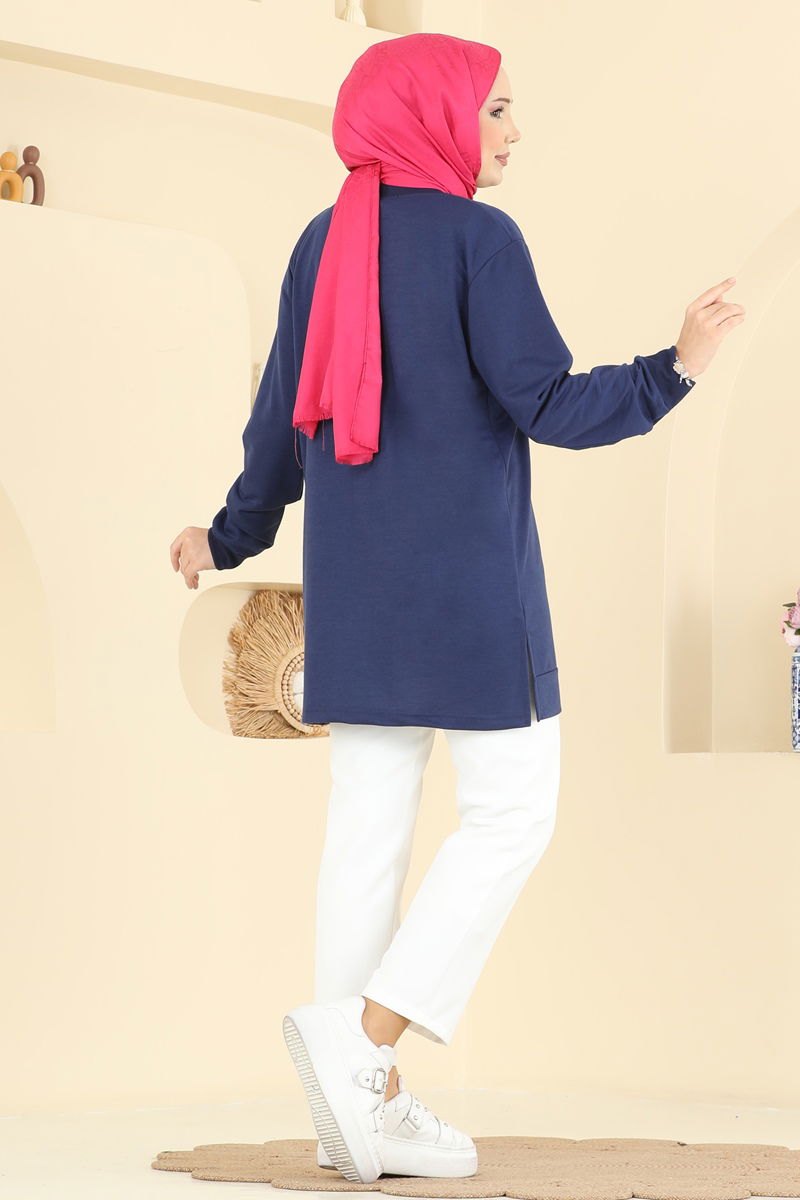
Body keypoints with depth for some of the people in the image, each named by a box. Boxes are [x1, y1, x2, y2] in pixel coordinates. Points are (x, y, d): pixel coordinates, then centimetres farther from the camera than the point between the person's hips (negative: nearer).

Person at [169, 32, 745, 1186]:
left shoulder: (322, 244, 10)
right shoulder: (478, 238, -9)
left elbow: (281, 418, 14)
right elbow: (545, 405, -16)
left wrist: (232, 537, 26)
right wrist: (675, 368, -18)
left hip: (353, 582, 7)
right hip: (467, 574, -7)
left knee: (369, 827, 6)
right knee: (512, 816, 2)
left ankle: (365, 1107, 6)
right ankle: (358, 1036, -10)